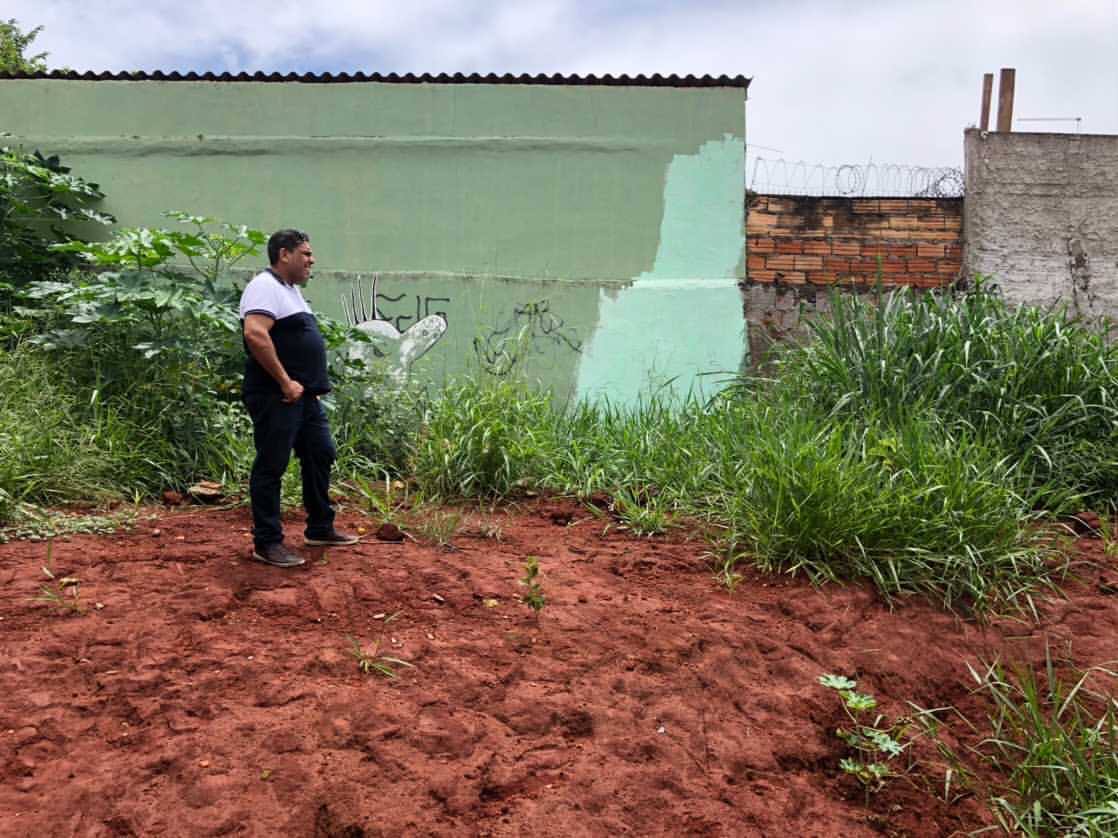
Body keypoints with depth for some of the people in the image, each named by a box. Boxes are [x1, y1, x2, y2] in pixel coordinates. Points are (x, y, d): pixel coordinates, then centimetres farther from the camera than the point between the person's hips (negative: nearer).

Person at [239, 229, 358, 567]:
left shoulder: (291, 289, 19)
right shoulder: (265, 287, -13)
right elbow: (255, 334, -28)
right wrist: (285, 382, -25)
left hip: (304, 395, 10)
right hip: (275, 397, -10)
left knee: (321, 455, 16)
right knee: (271, 467, -3)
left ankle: (320, 529, 28)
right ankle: (267, 544, 5)